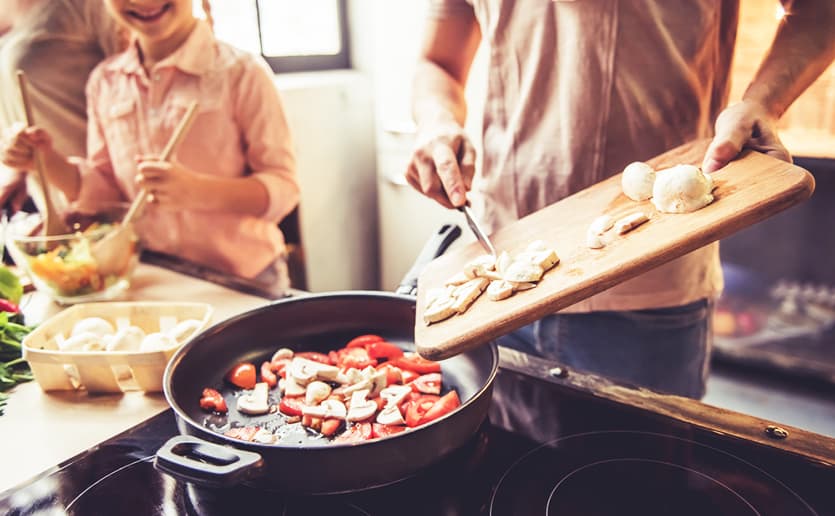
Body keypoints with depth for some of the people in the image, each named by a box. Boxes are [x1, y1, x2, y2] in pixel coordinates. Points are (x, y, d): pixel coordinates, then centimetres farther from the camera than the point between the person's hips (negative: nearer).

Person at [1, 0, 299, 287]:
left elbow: (283, 188, -16)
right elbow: (104, 190, 10)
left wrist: (197, 191, -31)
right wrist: (49, 161, -8)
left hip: (243, 279, -5)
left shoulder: (241, 73, -14)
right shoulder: (104, 81, 2)